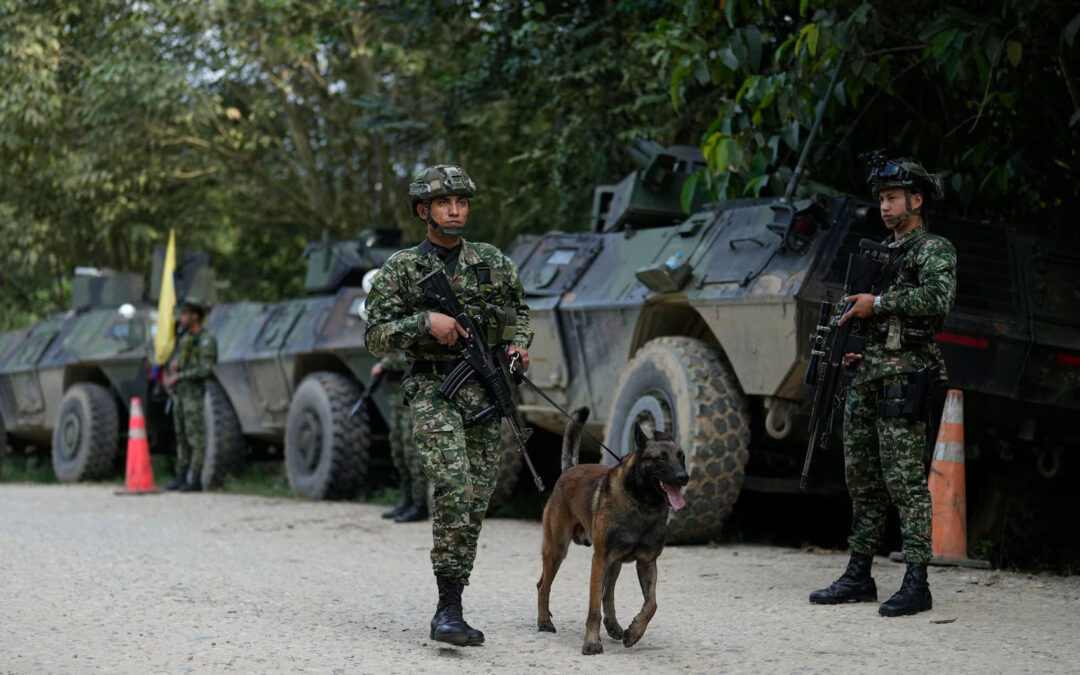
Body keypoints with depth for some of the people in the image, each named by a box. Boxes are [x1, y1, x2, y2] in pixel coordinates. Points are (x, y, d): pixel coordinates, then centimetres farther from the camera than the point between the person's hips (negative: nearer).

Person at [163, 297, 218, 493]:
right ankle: (181, 477, 16)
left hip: (194, 393, -8)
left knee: (196, 437, -6)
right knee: (182, 437, 11)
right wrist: (173, 365, 1)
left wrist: (178, 376, -18)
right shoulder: (186, 337, 15)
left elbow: (206, 370, -19)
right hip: (179, 393, 8)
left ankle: (195, 480, -4)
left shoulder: (206, 340, -11)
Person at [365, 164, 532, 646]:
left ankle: (449, 613, 16)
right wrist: (426, 321, -15)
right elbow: (376, 337, -1)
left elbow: (519, 309, 25)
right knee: (453, 485, -24)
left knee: (474, 503, 4)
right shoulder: (401, 270, 2)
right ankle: (449, 608, -20)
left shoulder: (494, 263, 10)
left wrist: (519, 344, 6)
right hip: (433, 392, -4)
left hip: (485, 391, 4)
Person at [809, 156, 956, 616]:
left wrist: (877, 302, -17)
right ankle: (858, 576, 16)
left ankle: (917, 583, -10)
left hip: (903, 378, -8)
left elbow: (938, 298, -21)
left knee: (905, 480, -11)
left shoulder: (935, 251, -2)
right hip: (865, 378, 8)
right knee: (862, 480, 10)